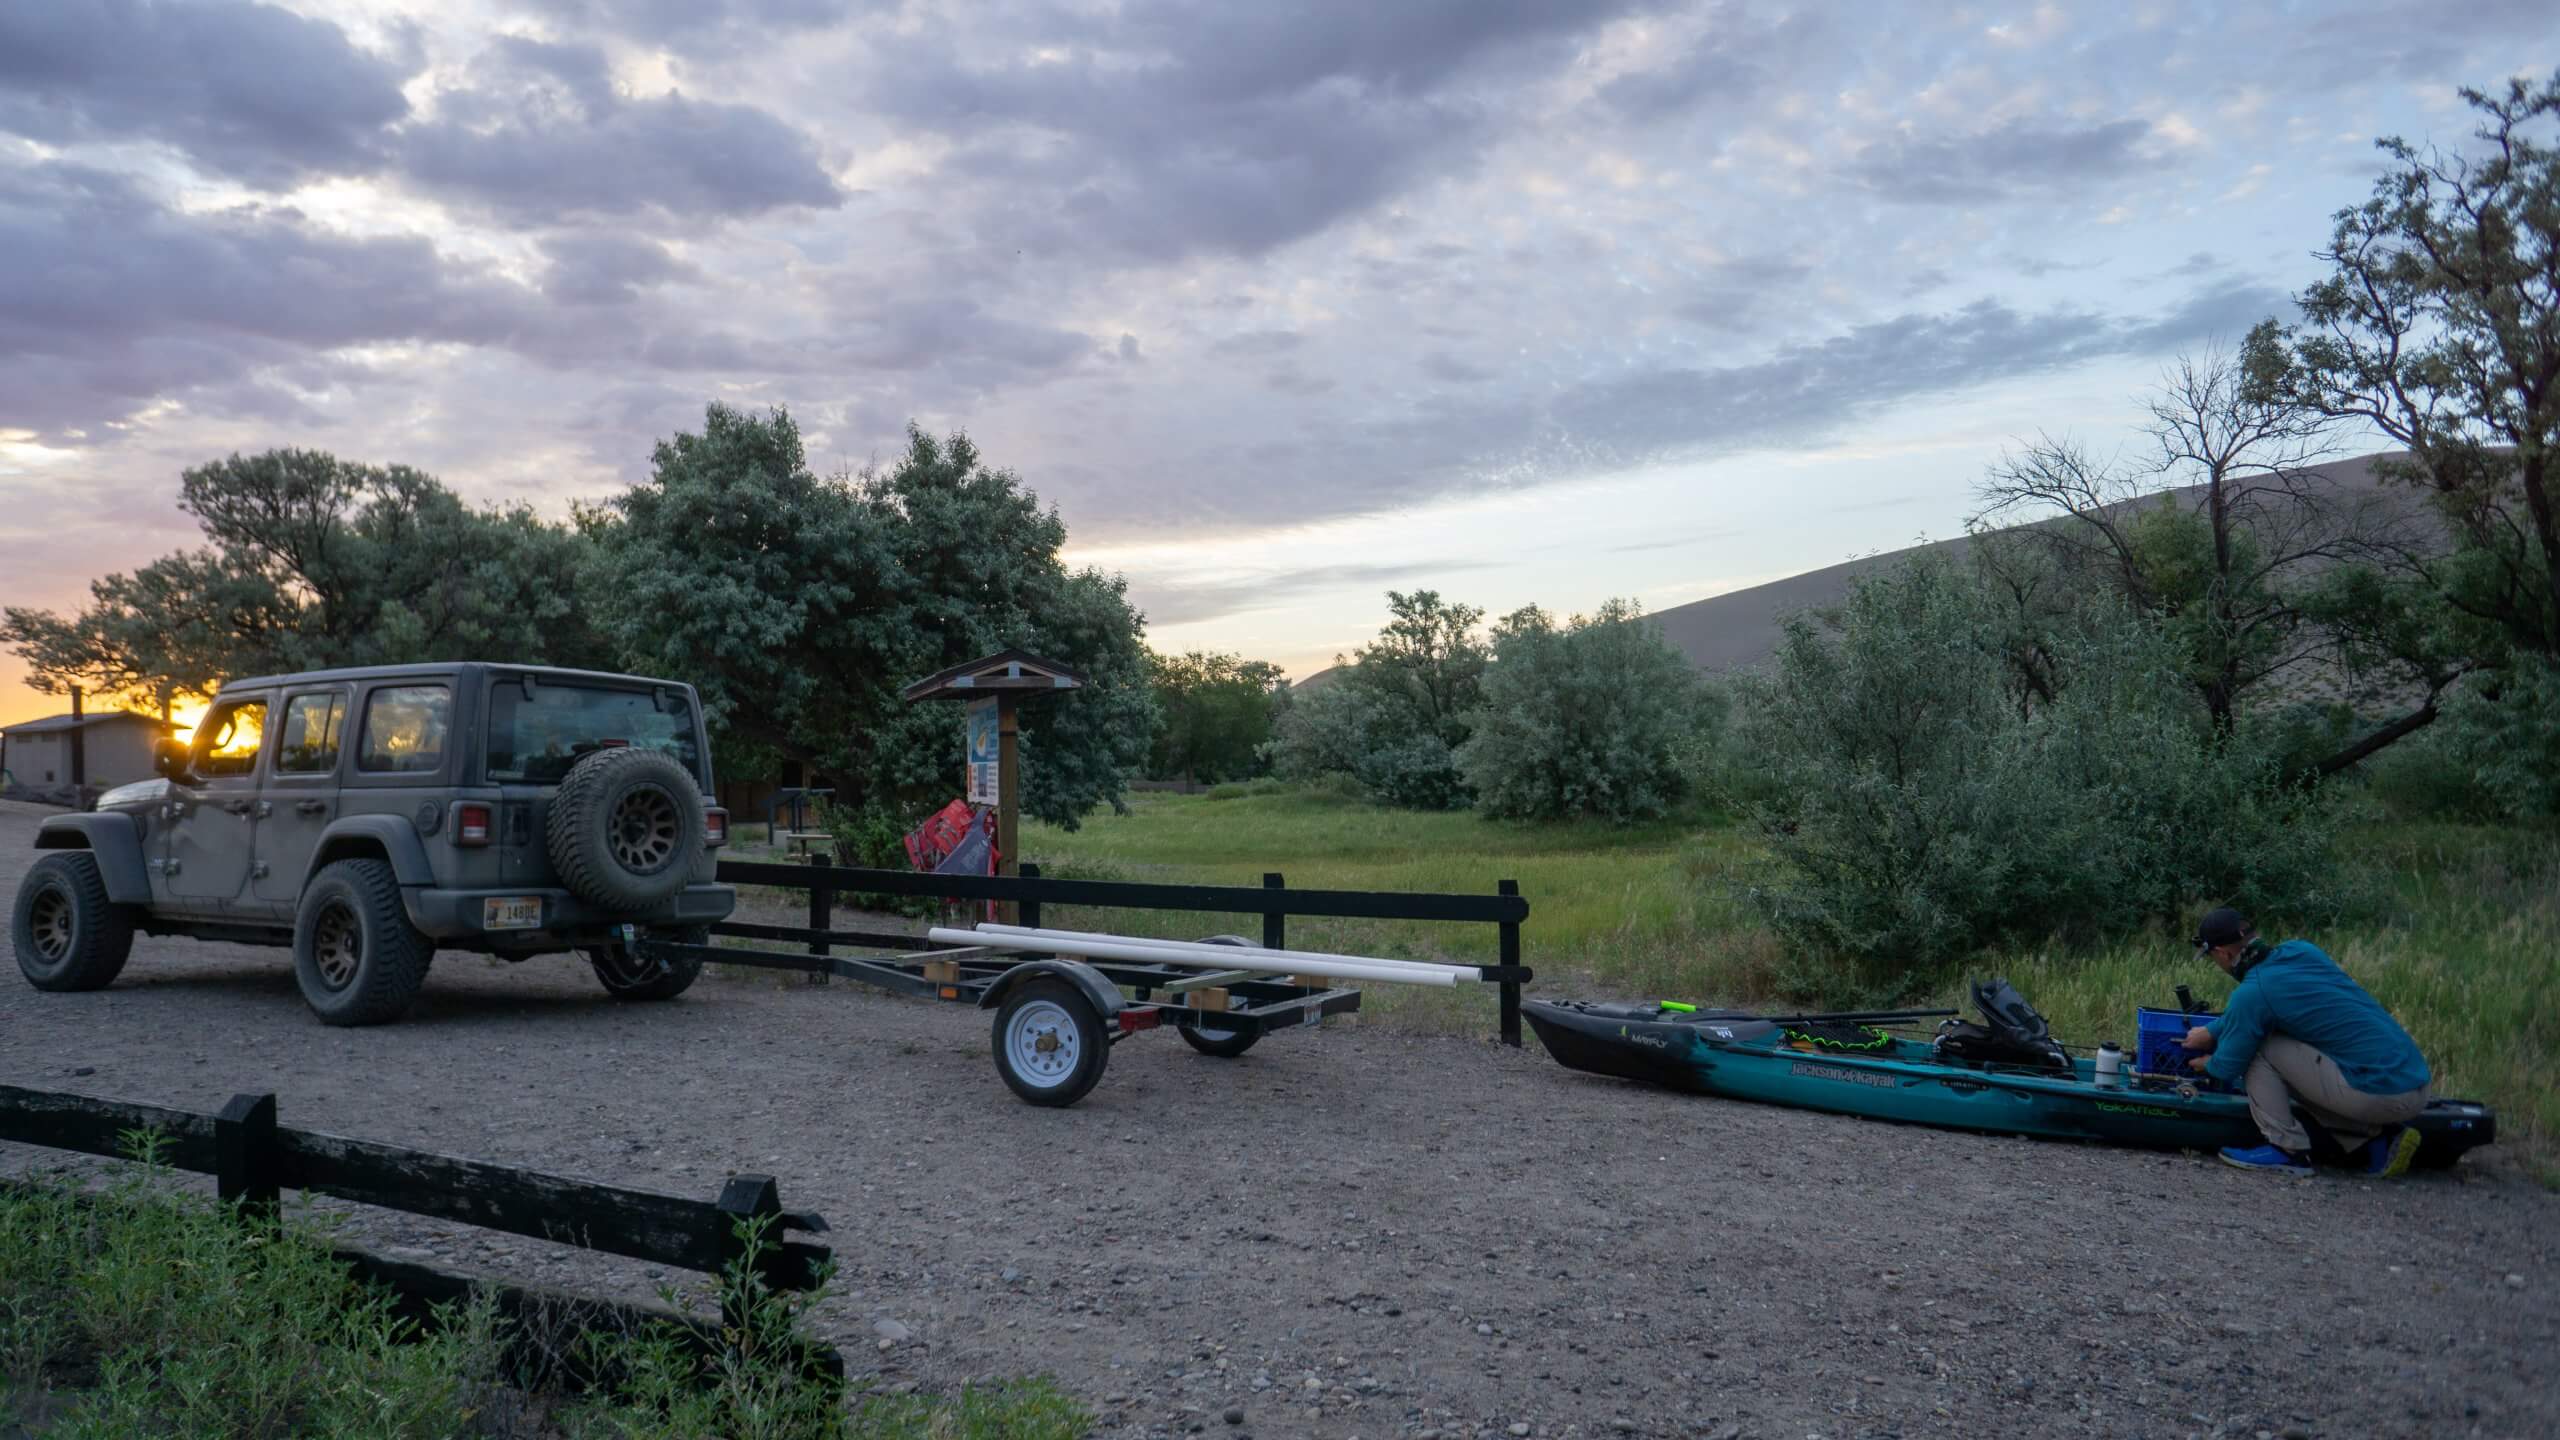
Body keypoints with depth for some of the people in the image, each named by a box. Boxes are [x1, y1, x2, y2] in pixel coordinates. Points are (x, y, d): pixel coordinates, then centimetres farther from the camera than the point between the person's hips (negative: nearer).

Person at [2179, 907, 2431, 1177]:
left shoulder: (2253, 992, -13)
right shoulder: (2301, 950, 8)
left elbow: (2228, 1069, 0)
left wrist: (2208, 1064, 21)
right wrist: (2212, 1030, 32)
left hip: (2379, 1093, -8)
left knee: (2257, 1047, -1)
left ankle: (2287, 1149, 2)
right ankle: (2380, 1138, 14)